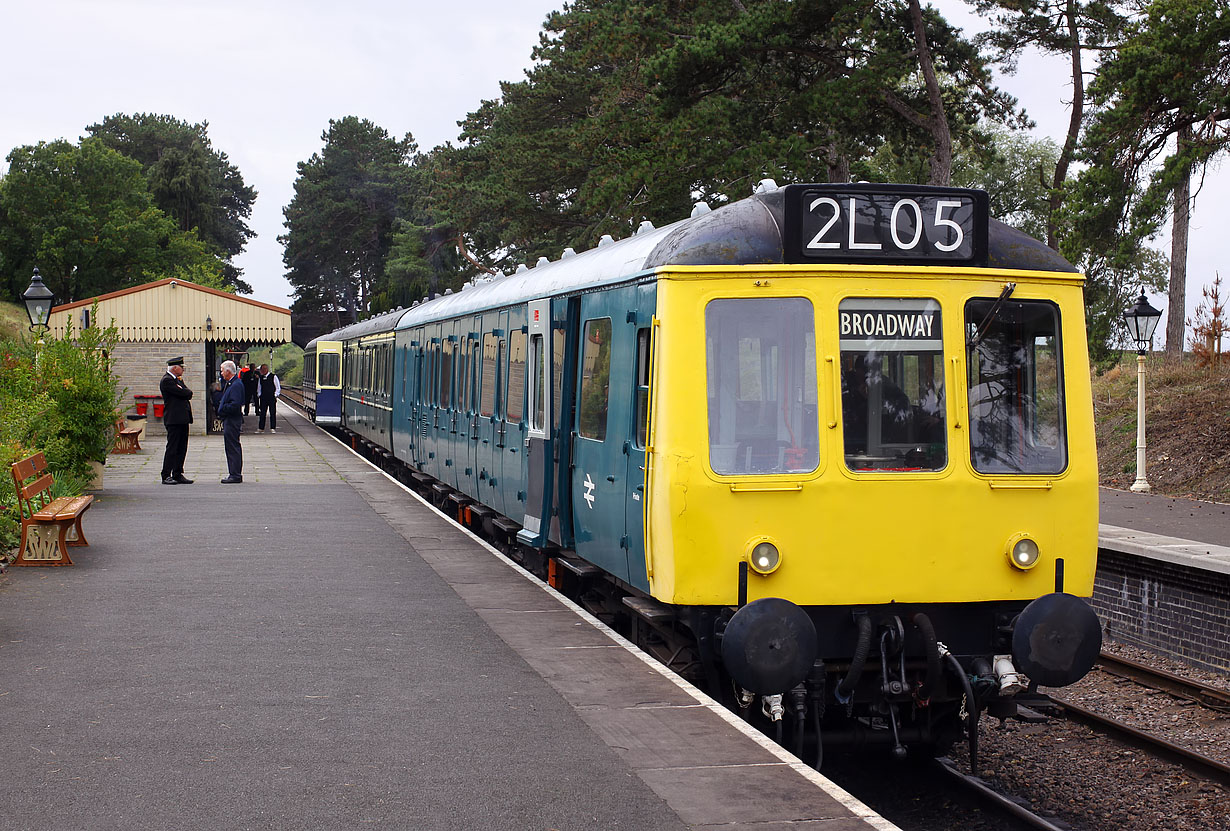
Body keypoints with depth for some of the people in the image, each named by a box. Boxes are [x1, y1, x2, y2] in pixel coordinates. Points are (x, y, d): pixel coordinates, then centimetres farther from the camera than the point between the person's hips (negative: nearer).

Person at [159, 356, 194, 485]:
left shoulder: (178, 380, 20)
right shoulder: (166, 381, -11)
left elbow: (187, 394, 14)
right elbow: (184, 394, -17)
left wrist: (186, 393, -6)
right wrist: (188, 392, 2)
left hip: (182, 419, 9)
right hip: (173, 419, -9)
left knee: (182, 448, 9)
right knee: (172, 447, -8)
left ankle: (178, 474, 13)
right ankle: (166, 476, -5)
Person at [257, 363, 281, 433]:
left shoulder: (273, 377, -2)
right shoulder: (261, 377, 11)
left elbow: (278, 388, 1)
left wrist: (275, 395, -8)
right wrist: (259, 395, 8)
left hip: (272, 398, -4)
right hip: (263, 398, 4)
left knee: (273, 413, -1)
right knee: (262, 414, 3)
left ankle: (273, 428, 4)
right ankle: (260, 428, 8)